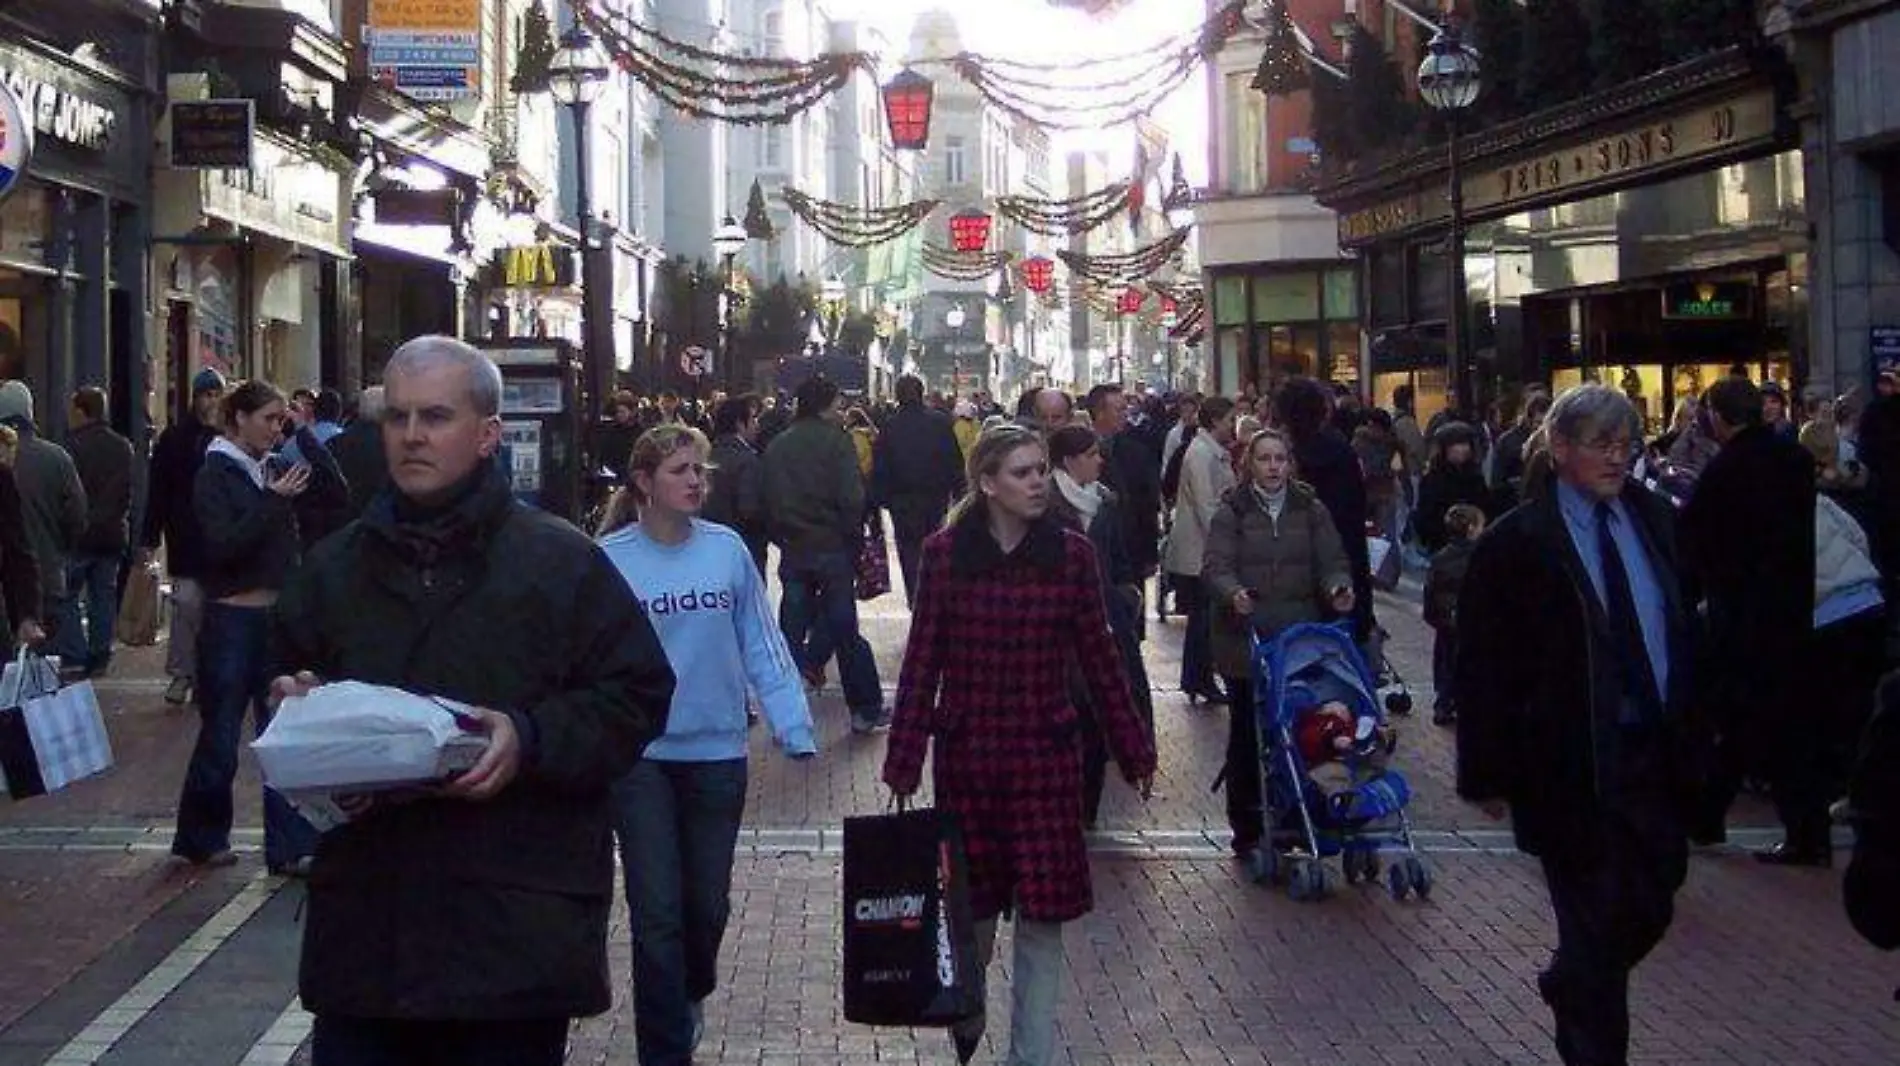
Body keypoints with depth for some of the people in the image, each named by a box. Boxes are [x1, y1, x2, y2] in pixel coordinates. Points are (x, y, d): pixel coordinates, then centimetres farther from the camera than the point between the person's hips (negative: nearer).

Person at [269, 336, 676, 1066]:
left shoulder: (562, 561, 0)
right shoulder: (334, 567, 14)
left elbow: (636, 697, -2)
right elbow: (287, 682, 25)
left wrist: (531, 738, -17)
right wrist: (298, 708, 2)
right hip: (364, 924, 4)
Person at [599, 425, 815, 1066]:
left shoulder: (728, 551, -3)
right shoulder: (610, 559, -8)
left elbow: (763, 647, 1)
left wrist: (794, 728, -5)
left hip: (718, 751, 2)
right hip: (641, 756, -2)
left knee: (708, 903, 16)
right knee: (657, 912, -3)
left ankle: (692, 995, 45)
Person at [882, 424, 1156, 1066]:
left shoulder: (1071, 554, -3)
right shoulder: (944, 554, -5)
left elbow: (1098, 658, 4)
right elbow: (921, 663, -1)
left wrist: (1135, 752, 7)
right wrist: (903, 764, -3)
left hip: (1046, 754, 0)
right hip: (966, 753, 0)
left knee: (1042, 915, 0)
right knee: (973, 903, 13)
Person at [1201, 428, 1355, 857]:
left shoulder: (1310, 509, 9)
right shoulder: (1231, 512, 1)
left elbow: (1332, 560, 5)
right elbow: (1216, 568, -9)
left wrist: (1337, 587, -17)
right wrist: (1233, 594, -31)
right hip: (1246, 640, -2)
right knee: (1247, 734, 3)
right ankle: (1246, 827, 11)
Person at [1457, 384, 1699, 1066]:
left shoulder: (1656, 520, 8)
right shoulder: (1517, 543, -9)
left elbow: (1685, 631, 14)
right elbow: (1482, 669, -8)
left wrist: (1691, 738, 10)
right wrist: (1489, 773, -9)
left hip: (1655, 755, 5)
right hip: (1572, 770, -5)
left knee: (1652, 905, 14)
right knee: (1598, 920, 1)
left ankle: (1569, 988, 42)